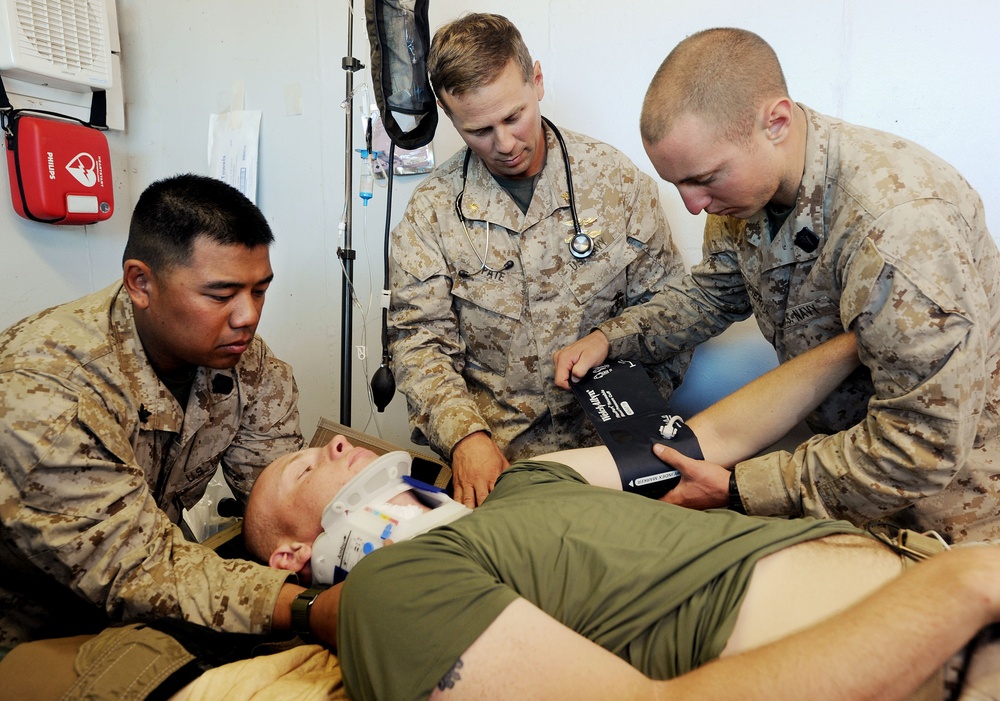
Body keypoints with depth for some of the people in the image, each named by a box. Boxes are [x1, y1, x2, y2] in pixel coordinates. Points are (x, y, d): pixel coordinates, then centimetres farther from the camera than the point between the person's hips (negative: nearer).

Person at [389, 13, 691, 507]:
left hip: (603, 438, 1)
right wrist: (464, 435, -20)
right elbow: (419, 343, -3)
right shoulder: (431, 210, 0)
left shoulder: (618, 180, 1)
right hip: (487, 448, 0)